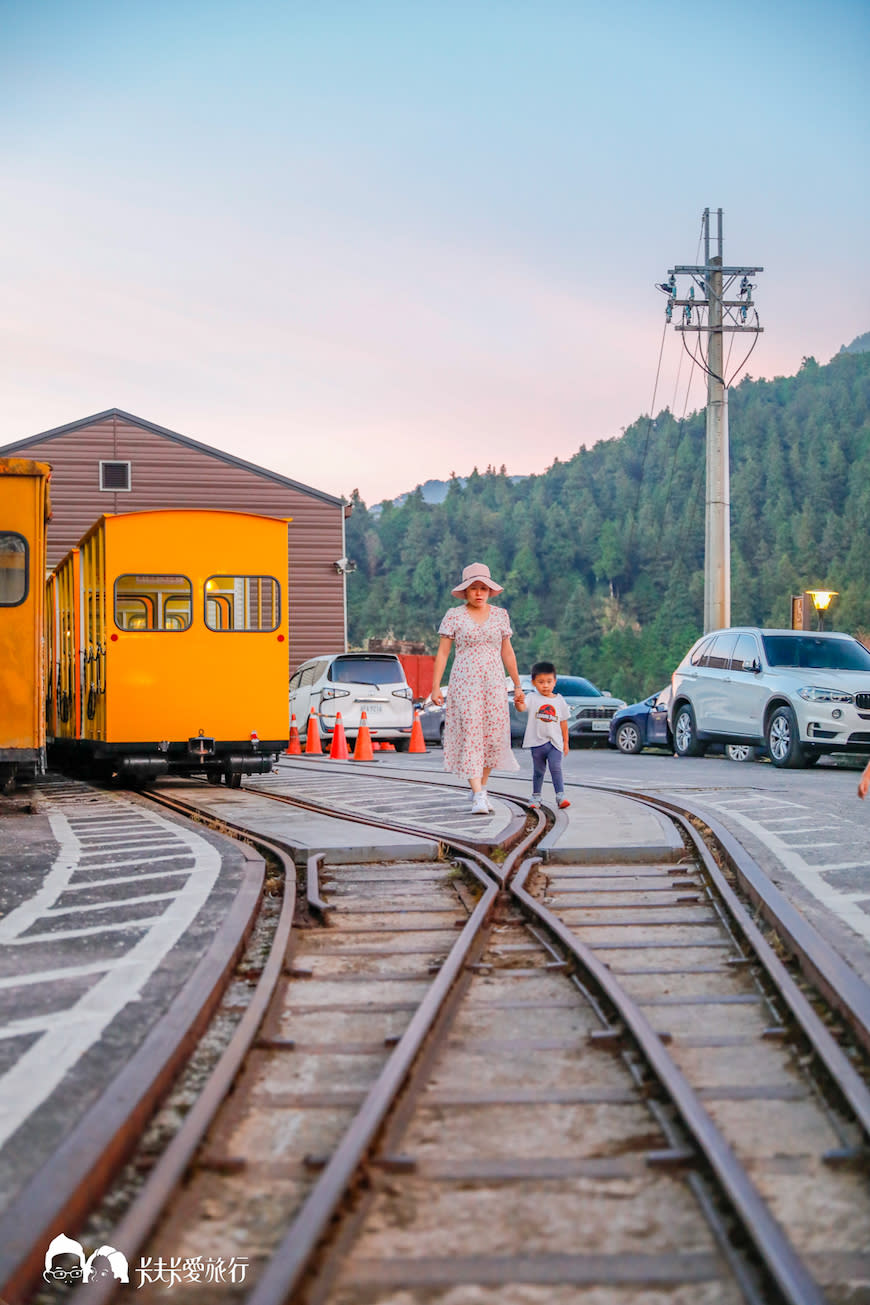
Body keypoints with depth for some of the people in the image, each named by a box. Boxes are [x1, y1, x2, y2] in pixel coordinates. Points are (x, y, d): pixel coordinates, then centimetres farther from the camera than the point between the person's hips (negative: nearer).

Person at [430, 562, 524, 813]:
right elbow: (442, 653, 1)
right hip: (464, 683, -3)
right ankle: (478, 795, -14)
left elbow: (507, 653, 14)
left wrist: (517, 686, 14)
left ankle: (481, 788, 16)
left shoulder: (500, 615, 10)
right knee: (470, 735, -10)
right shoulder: (454, 616, 1)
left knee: (494, 734, 0)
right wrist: (435, 686, -6)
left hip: (493, 683, 3)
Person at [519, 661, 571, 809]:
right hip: (537, 741, 0)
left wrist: (566, 741, 13)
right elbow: (523, 707, -22)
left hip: (555, 742, 0)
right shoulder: (533, 698, -1)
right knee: (538, 771, 10)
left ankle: (561, 795, -16)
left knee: (556, 768, -13)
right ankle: (536, 797, 21)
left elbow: (563, 722, 12)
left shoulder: (560, 700, 6)